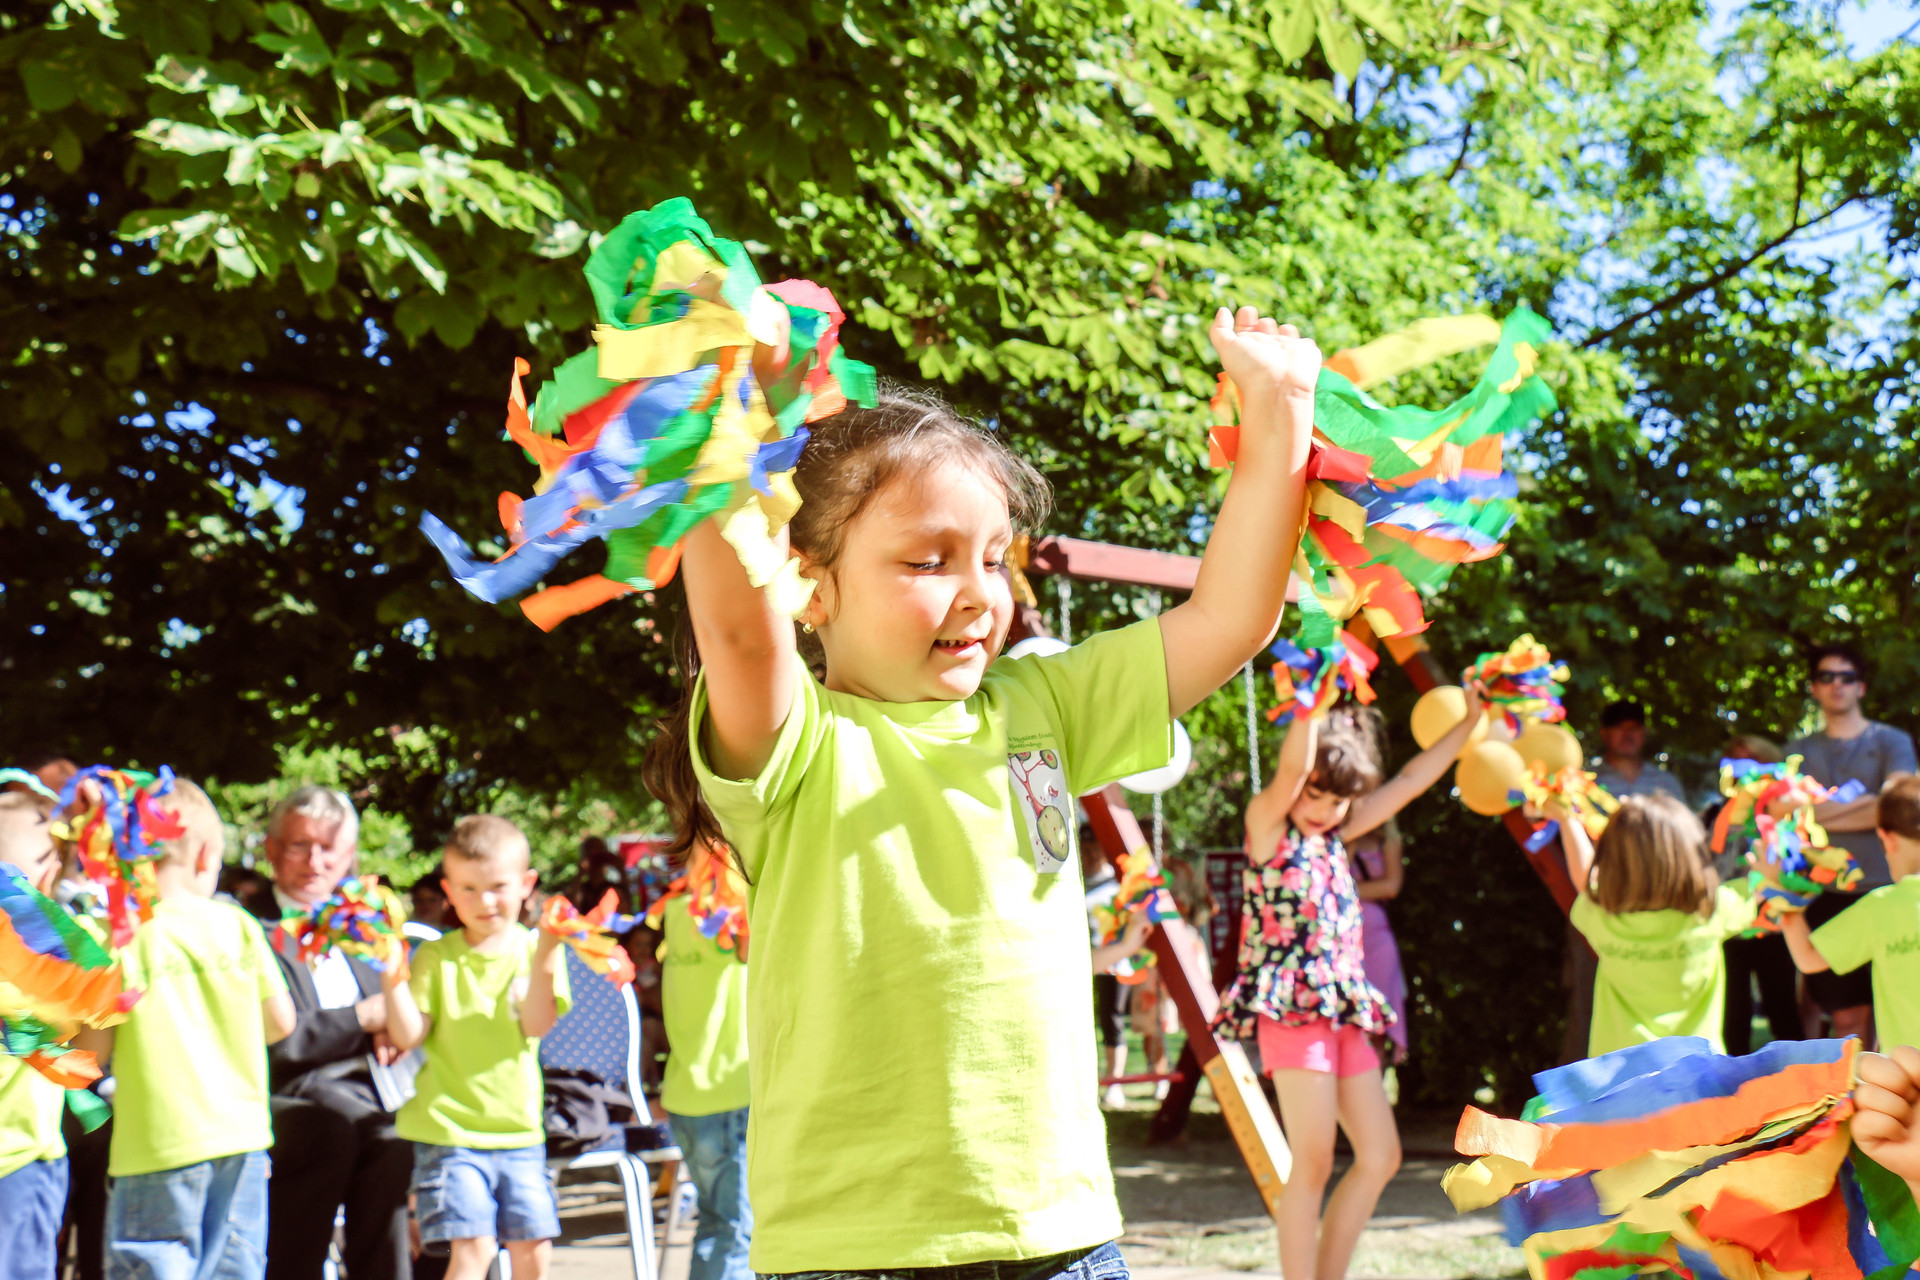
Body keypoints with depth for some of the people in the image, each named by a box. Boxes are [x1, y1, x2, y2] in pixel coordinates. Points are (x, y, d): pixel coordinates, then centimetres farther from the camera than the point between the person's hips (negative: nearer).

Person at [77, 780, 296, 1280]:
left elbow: (91, 1052, -7)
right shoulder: (238, 924, 0)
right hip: (242, 1133, 4)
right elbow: (281, 1022, 8)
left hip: (157, 1145, -4)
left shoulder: (122, 937, -9)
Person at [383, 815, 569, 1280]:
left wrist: (544, 956, -23)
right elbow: (409, 1035, -5)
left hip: (519, 1129, 2)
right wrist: (392, 979, -18)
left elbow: (538, 1024, -11)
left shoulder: (535, 949, 3)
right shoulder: (436, 957, 2)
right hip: (449, 1128, -2)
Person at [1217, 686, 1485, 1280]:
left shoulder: (1333, 837, 17)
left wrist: (1469, 724, 23)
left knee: (1380, 1155, 8)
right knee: (1314, 1160, -13)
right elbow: (1291, 768, -20)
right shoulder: (1266, 823, -1)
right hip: (1289, 1007, -8)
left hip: (1342, 1009, 8)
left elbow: (1410, 782, 22)